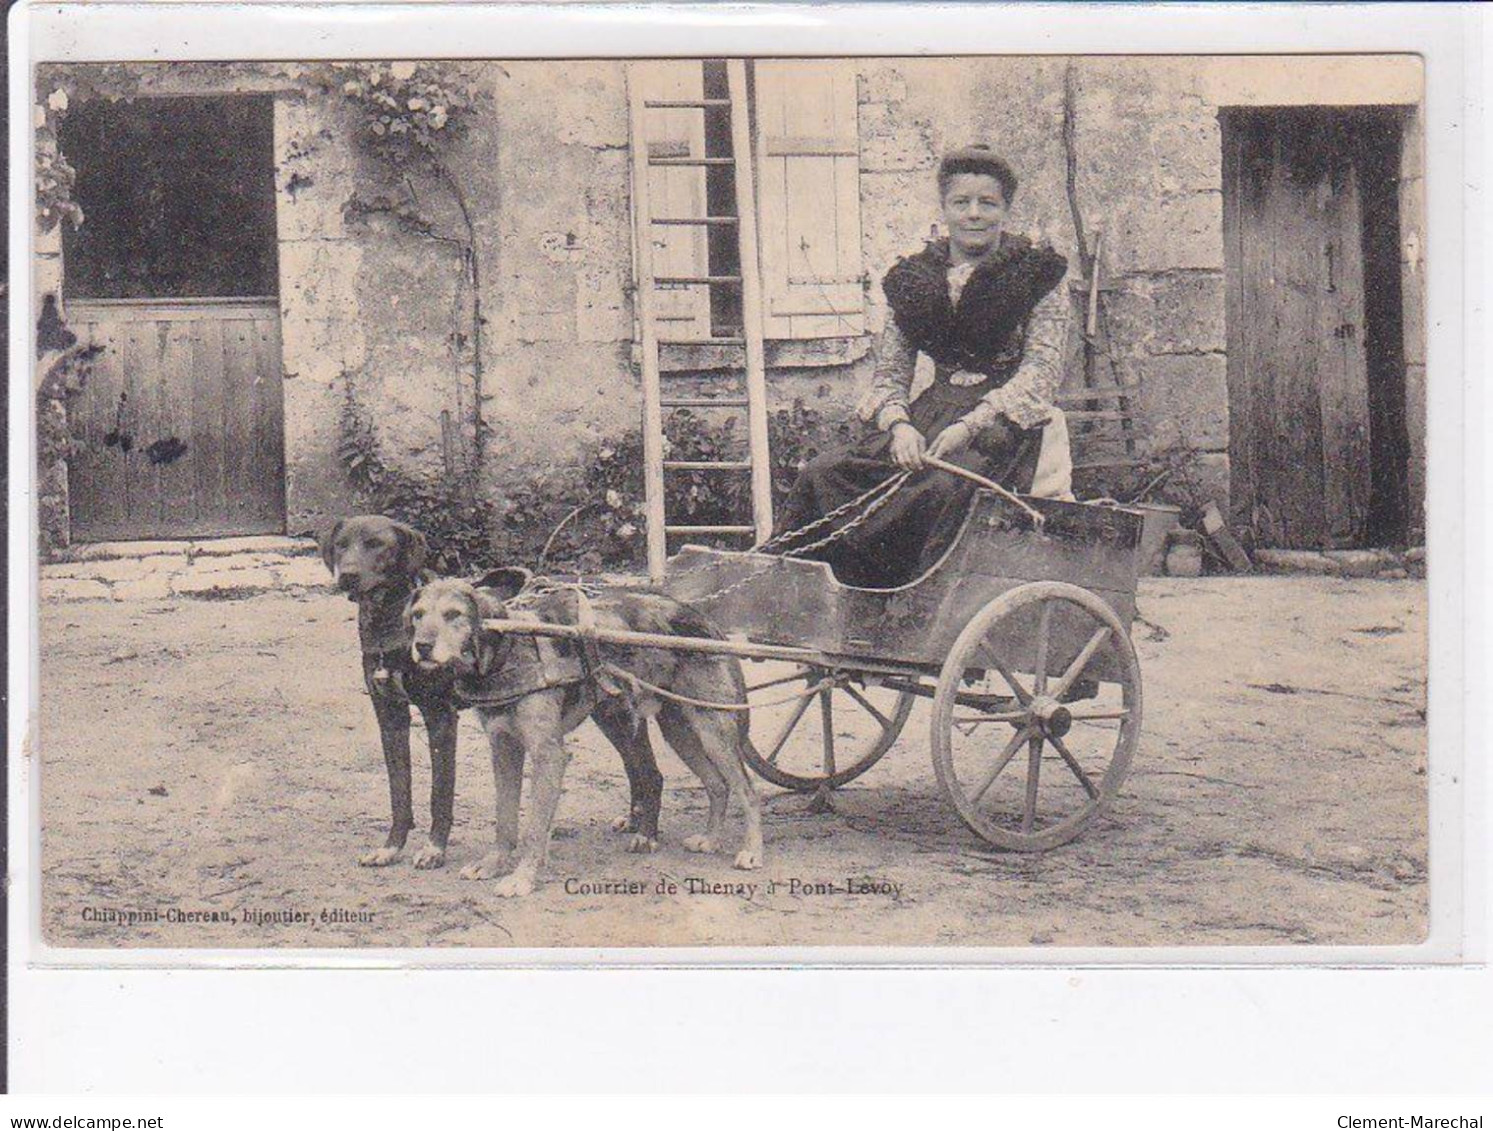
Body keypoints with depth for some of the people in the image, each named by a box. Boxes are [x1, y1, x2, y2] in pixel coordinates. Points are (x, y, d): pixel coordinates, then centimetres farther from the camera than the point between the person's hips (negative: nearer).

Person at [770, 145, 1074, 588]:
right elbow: (889, 372, 11)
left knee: (946, 487, -38)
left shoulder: (1037, 274, 2)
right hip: (933, 413, 4)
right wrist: (899, 424, -13)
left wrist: (970, 425, -21)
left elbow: (1043, 370, -8)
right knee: (822, 474, -19)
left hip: (1007, 420, -4)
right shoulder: (914, 280, 13)